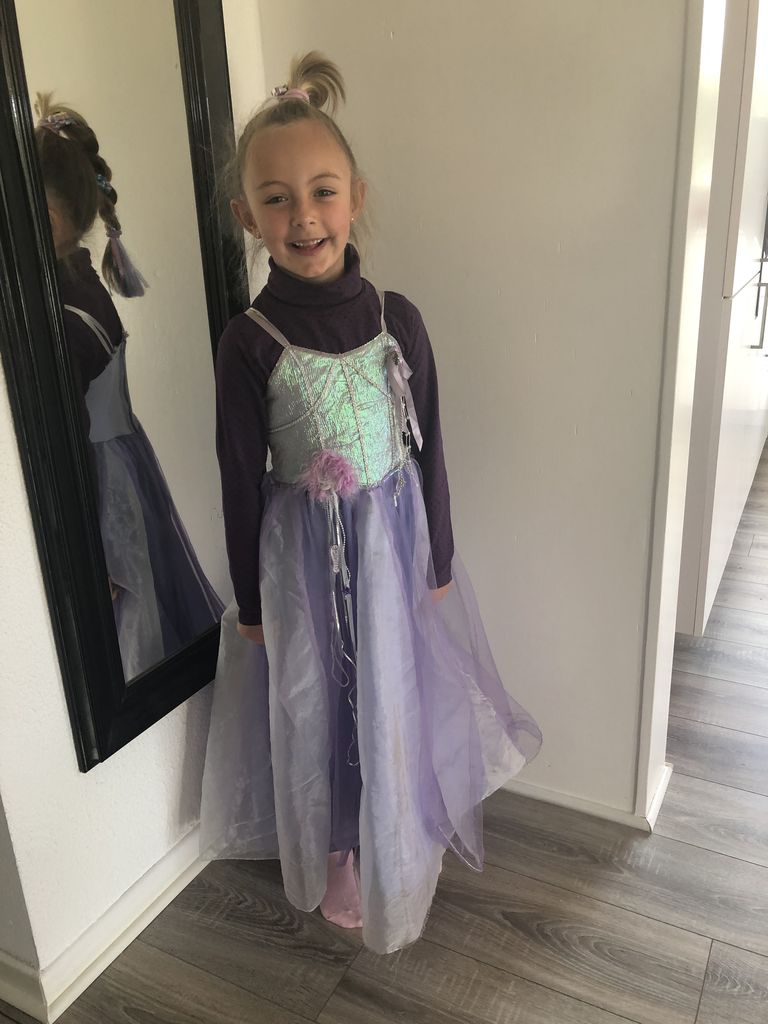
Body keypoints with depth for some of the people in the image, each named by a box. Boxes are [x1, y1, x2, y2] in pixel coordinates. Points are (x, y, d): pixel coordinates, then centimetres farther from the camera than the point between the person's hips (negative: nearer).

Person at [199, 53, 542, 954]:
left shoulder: (398, 318, -7)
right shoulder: (248, 341, -13)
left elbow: (427, 446, 0)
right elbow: (240, 480, -6)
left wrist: (440, 560, 4)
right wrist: (249, 601, -1)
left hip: (394, 539, 2)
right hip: (301, 553, -1)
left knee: (397, 700, 17)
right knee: (317, 707, 15)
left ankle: (396, 847, 47)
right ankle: (337, 859, 42)